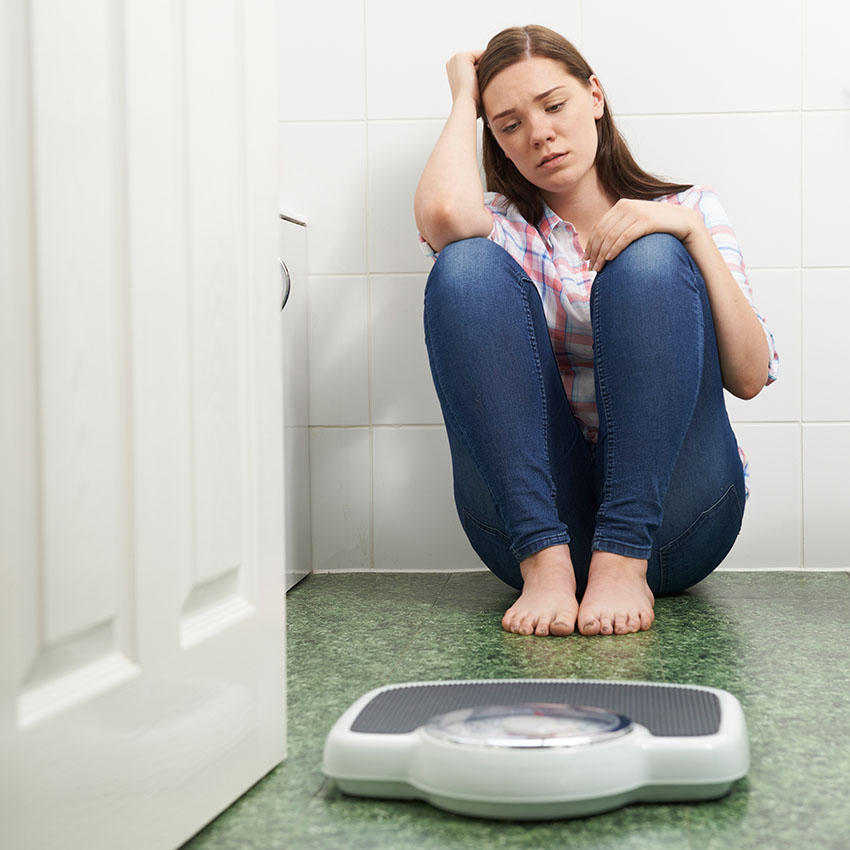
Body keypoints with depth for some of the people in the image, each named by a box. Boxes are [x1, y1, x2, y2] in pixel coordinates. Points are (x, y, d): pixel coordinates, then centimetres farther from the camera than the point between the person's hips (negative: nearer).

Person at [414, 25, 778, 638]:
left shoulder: (687, 210, 14)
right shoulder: (506, 228, 14)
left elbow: (750, 376, -2)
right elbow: (443, 213, -15)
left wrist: (693, 234, -12)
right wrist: (465, 99, 3)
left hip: (667, 512, 0)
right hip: (532, 510, 1)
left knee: (651, 260, -20)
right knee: (468, 265, -17)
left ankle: (623, 563, -30)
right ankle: (546, 562, -29)